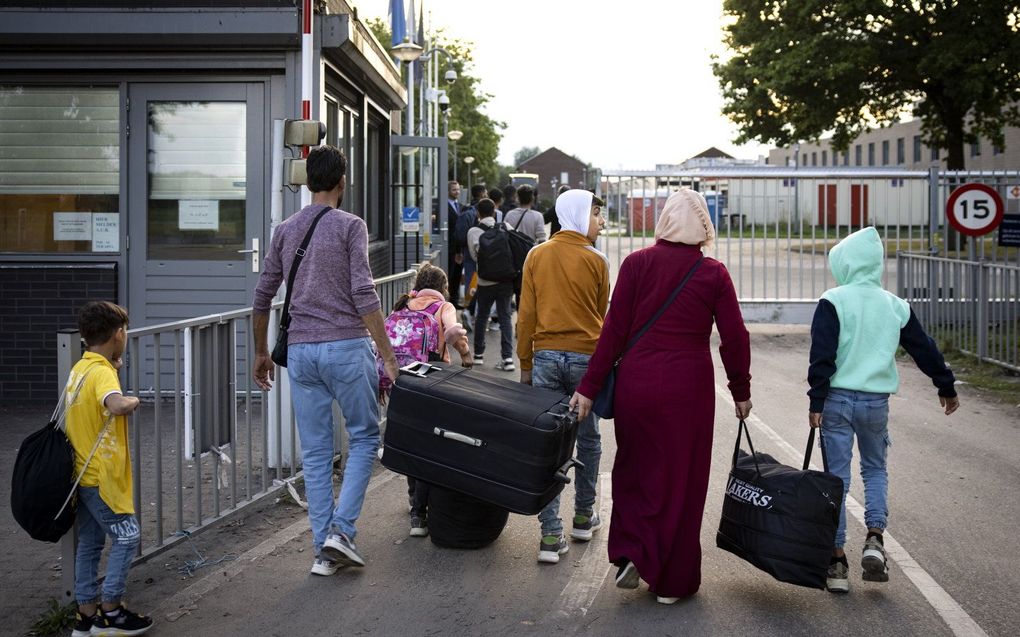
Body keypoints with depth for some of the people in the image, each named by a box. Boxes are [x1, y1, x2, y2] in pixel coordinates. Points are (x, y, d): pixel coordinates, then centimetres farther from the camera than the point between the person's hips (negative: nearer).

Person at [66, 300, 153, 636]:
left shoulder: (79, 368, 9)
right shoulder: (102, 373, -20)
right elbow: (116, 405, -40)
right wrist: (133, 401, -19)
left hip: (83, 473, 9)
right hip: (103, 476, -9)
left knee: (89, 543, 13)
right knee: (126, 537, 0)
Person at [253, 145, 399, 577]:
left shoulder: (285, 230, 10)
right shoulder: (350, 226, -4)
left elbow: (262, 298, 12)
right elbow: (364, 296, -13)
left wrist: (261, 353, 23)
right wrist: (388, 356, -11)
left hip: (301, 351, 5)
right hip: (347, 347, -4)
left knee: (315, 452, 9)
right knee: (364, 437, 11)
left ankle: (324, 549, 12)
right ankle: (341, 530, -1)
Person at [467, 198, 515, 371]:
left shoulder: (473, 232, -6)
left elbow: (474, 256, -3)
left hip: (485, 282, -1)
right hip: (506, 279, 1)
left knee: (481, 317, 16)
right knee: (505, 317, 5)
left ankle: (478, 354, 25)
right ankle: (508, 358, -3)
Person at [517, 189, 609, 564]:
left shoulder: (537, 256, 3)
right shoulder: (596, 260, -4)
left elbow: (526, 315, 2)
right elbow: (601, 316, 6)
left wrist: (525, 364, 10)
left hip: (546, 356, 2)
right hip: (586, 357, -2)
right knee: (588, 439, 15)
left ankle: (551, 536, -1)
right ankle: (584, 518, 28)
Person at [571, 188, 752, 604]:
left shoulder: (637, 264, -3)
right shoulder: (713, 273, -2)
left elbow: (614, 330, -5)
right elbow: (734, 338, 0)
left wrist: (589, 387, -1)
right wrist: (741, 391, 13)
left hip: (637, 383, 0)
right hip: (689, 387, 0)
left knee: (634, 469, 19)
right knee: (682, 478, 10)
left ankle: (631, 554, 6)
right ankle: (672, 581, 16)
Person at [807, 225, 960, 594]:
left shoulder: (833, 302, -8)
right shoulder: (896, 306, 5)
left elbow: (822, 356, -14)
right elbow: (924, 349, 12)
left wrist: (816, 402, -11)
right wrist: (947, 387, 25)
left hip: (838, 400, -3)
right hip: (877, 402, 3)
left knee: (836, 477, 3)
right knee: (875, 469, 22)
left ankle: (836, 562, 6)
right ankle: (874, 540, 2)